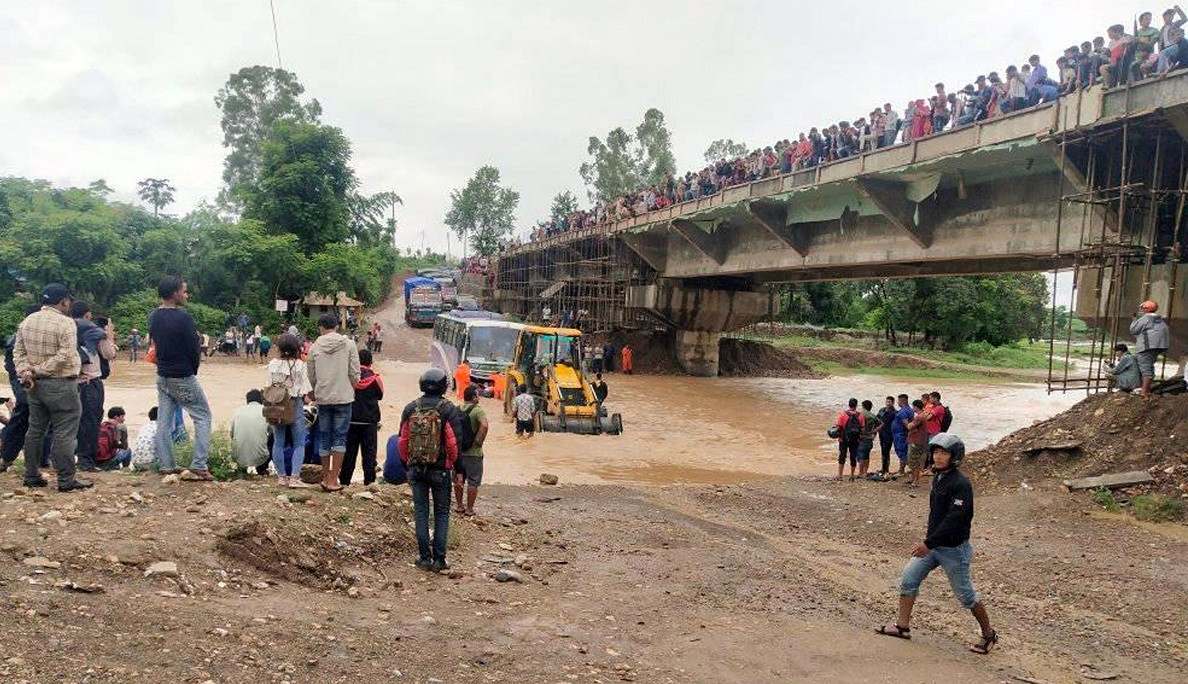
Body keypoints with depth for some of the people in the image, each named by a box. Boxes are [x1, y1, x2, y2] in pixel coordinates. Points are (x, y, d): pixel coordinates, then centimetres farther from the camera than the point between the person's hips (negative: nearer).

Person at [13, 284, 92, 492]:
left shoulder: (27, 321, 10)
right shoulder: (65, 323, -14)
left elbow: (18, 351, 9)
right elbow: (65, 356, -20)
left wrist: (25, 371, -1)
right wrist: (39, 370, -12)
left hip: (35, 385, 8)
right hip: (60, 385, -8)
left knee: (35, 430, 17)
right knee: (64, 433, -3)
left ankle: (31, 476, 23)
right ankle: (66, 480, -1)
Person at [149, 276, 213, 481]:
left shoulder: (153, 317, 5)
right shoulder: (182, 317, -19)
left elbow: (155, 342, 12)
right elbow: (194, 349, -16)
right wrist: (193, 370, 2)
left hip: (162, 376, 8)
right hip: (183, 378, -7)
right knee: (203, 416, 2)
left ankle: (166, 466, 15)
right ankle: (198, 467, -3)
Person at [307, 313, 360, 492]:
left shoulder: (315, 348, -1)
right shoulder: (349, 345, -5)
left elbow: (311, 376, 4)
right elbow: (355, 373, -5)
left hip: (322, 398, 2)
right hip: (343, 397, -2)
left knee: (324, 438, 13)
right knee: (340, 437, 3)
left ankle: (326, 477, 20)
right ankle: (333, 479, 0)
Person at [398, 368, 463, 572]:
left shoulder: (410, 408, 1)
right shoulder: (449, 410, -10)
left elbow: (403, 440, 6)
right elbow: (454, 443, -11)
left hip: (416, 469, 3)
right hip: (440, 470, -2)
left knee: (420, 512, 9)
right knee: (441, 513, 8)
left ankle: (424, 557, 10)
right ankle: (439, 559, 6)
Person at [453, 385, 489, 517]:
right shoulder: (478, 410, -14)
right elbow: (484, 425, -31)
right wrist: (479, 442, -20)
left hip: (457, 451, 6)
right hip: (473, 453, -6)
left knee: (458, 480, 18)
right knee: (473, 482, 6)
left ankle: (459, 506, 27)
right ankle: (469, 510, 10)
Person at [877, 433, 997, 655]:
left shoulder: (961, 484, -22)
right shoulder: (938, 477, 6)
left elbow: (954, 520, -28)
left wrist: (928, 543, -29)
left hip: (953, 549, -8)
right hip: (932, 545, 8)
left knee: (965, 594, 5)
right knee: (908, 578, 4)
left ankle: (988, 635, 25)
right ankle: (902, 626, 13)